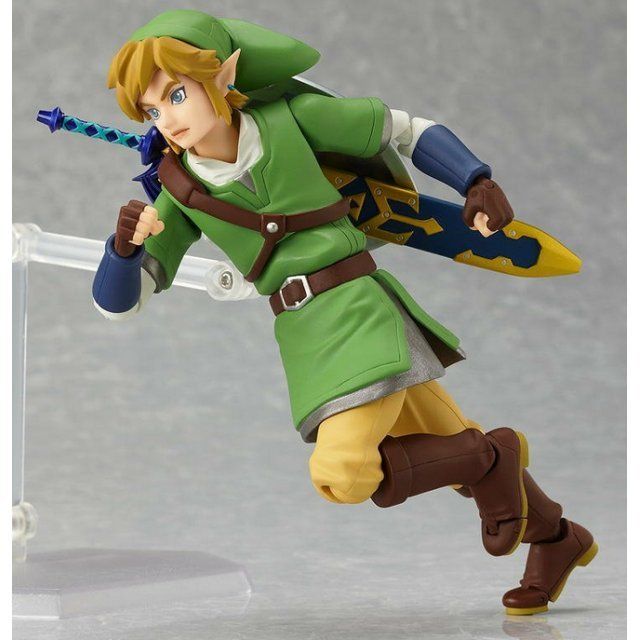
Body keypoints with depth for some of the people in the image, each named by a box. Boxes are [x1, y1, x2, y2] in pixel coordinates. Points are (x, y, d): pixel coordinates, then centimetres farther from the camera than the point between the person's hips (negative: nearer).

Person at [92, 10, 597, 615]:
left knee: (342, 474, -23)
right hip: (306, 339, 5)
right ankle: (556, 539, 41)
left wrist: (478, 183, -8)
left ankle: (492, 456, 1)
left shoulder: (290, 116, -6)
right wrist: (125, 242, -21)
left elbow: (406, 129, 5)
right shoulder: (182, 195, 3)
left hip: (362, 313, -5)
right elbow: (117, 301, 0)